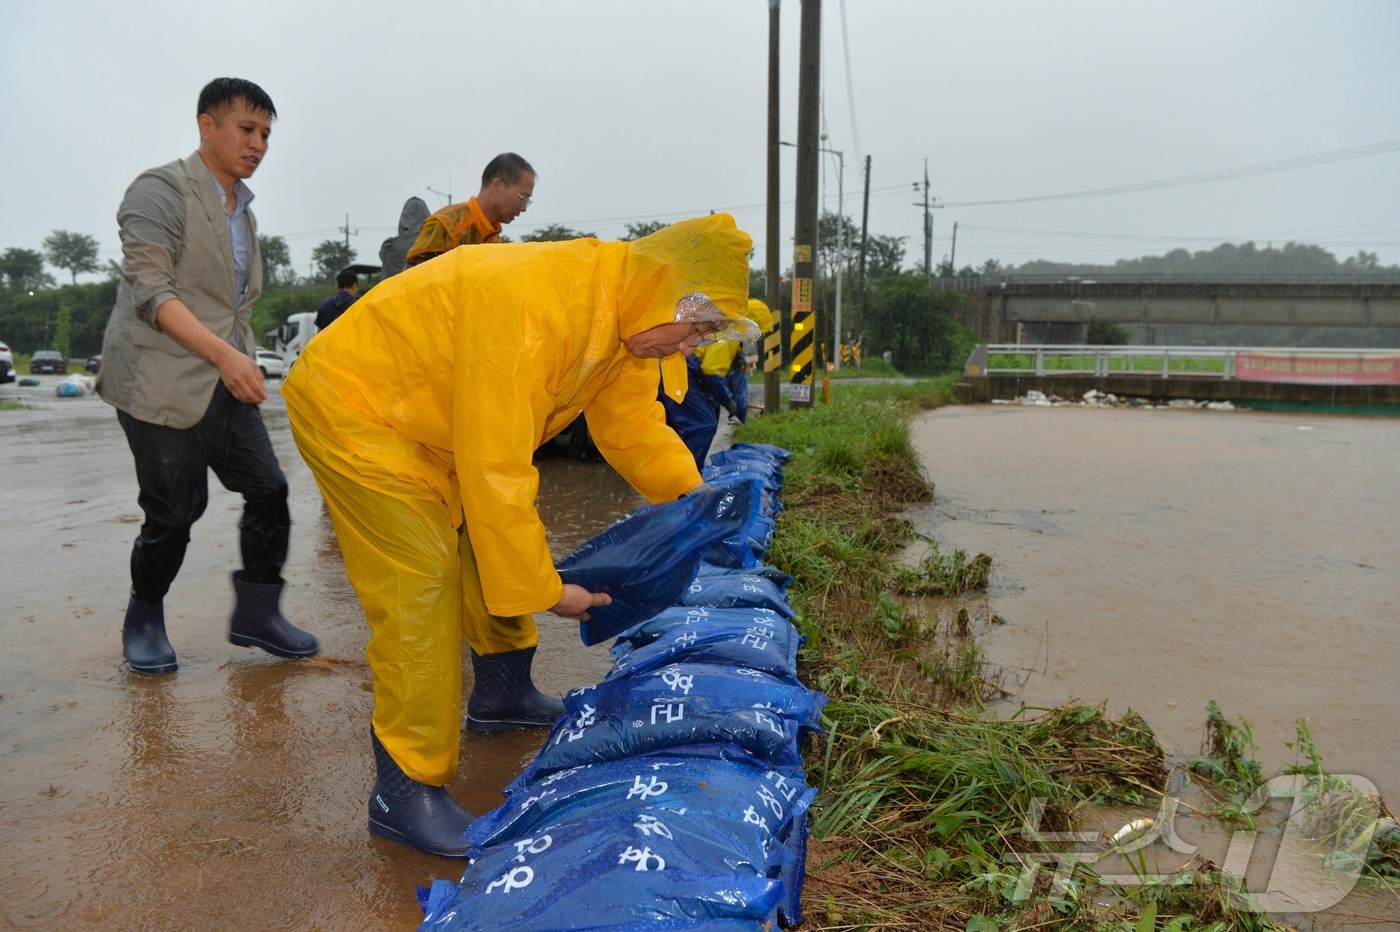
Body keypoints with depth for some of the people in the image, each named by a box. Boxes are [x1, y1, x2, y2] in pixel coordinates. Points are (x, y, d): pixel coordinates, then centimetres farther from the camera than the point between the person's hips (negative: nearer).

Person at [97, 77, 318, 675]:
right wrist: (223, 353, -27)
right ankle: (143, 622, 22)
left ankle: (256, 614, 13)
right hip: (163, 383, -7)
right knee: (174, 512, -1)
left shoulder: (243, 210, 18)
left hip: (226, 383, 7)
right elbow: (149, 290, -17)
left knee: (268, 491, 0)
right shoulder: (161, 190, -7)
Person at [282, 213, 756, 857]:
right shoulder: (529, 305, -37)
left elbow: (632, 421, 9)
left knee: (490, 549, 15)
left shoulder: (619, 315, -7)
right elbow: (495, 469, -35)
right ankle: (404, 790, -8)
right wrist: (546, 589, -26)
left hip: (433, 425, 9)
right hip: (350, 405, -9)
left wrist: (691, 494, -1)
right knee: (421, 583, -17)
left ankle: (501, 696, 35)